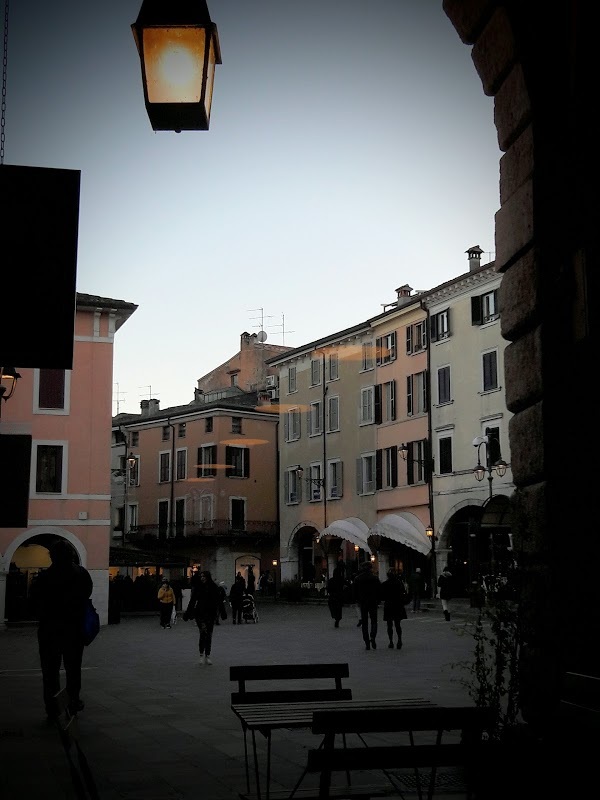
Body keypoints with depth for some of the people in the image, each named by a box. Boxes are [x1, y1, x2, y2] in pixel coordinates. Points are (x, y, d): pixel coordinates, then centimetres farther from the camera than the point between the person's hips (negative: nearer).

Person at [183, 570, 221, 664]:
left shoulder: (214, 588, 1)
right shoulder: (197, 587, 1)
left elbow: (217, 601, 4)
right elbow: (192, 600, 4)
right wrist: (188, 612, 0)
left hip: (210, 614, 2)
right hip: (200, 613, -2)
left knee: (209, 634, 6)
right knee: (203, 631, -16)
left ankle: (207, 655, 16)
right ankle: (201, 655, -7)